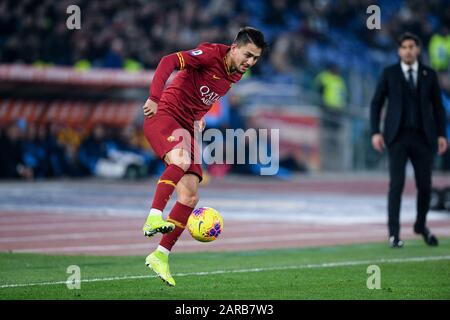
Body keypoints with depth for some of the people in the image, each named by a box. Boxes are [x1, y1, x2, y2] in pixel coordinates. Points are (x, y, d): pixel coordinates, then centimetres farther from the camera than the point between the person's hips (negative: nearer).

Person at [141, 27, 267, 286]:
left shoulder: (236, 75, 11)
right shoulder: (211, 54, -13)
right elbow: (169, 61, -24)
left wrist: (200, 116, 12)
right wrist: (155, 97, -36)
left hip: (188, 128, 7)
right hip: (164, 115, -7)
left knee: (190, 195, -4)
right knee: (181, 160, -38)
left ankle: (161, 256, 3)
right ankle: (154, 217, -39)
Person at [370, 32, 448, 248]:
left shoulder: (429, 75, 8)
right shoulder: (389, 73, 3)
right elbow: (376, 104, 4)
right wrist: (375, 132, -6)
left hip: (423, 137, 2)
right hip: (397, 136, -2)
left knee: (425, 185, 4)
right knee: (397, 184, -12)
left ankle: (421, 225, 29)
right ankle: (394, 233, -8)